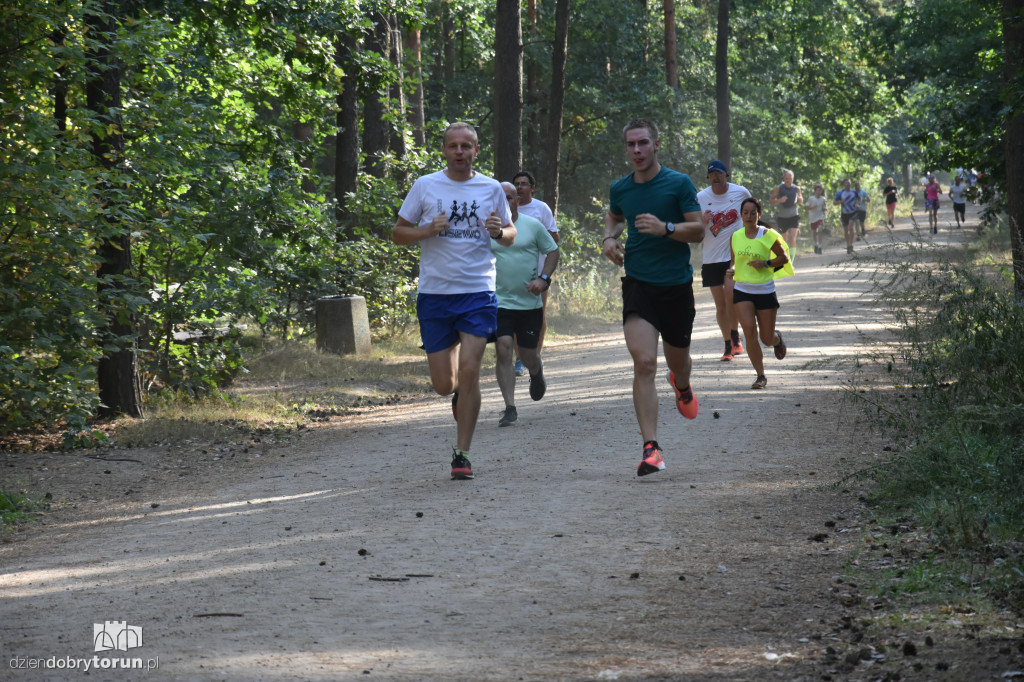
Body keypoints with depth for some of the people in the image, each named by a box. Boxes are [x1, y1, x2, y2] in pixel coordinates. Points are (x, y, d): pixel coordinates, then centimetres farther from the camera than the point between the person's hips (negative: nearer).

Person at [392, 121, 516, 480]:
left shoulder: (491, 188, 5)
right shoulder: (425, 186, 3)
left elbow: (510, 236, 15)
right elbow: (398, 233, 7)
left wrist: (499, 231, -9)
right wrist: (429, 230, -12)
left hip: (478, 293, -1)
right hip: (434, 293, 1)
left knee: (469, 370, -13)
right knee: (443, 383, 2)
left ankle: (462, 455, -2)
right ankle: (459, 392, 41)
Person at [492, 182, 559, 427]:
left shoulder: (533, 225, 1)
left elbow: (552, 251, 7)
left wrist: (543, 278, -7)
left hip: (530, 302, 1)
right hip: (499, 302, 0)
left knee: (528, 356, 8)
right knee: (503, 350, -15)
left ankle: (537, 373, 47)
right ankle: (510, 409, -11)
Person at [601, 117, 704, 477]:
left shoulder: (679, 183, -4)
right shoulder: (619, 189, 6)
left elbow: (698, 230, -5)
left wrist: (665, 228, -22)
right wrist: (610, 238, 7)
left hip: (677, 285, -1)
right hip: (638, 284, 1)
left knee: (677, 360, 16)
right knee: (644, 363, -16)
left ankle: (681, 385, 57)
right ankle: (650, 448, -17)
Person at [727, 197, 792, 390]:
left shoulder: (768, 235, -7)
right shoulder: (736, 237, 4)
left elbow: (784, 258, -1)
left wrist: (766, 263, -17)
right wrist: (732, 270, -4)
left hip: (765, 291, -2)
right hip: (742, 291, 2)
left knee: (767, 339, 4)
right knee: (750, 332, -16)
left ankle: (777, 338, 45)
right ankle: (760, 376, -2)